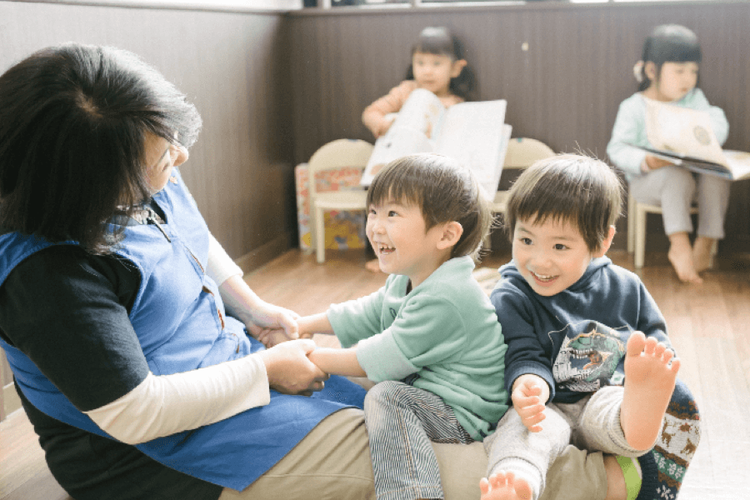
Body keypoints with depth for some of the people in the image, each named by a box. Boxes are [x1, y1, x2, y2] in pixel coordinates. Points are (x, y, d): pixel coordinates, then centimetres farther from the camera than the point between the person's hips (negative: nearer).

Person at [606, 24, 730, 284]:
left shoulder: (694, 99, 8)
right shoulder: (633, 107, -6)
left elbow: (718, 124, -3)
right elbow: (617, 149, -13)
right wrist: (645, 162, -32)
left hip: (691, 168, 4)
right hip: (647, 179, -4)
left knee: (717, 176, -26)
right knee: (678, 176, -35)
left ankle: (704, 245, -20)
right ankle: (679, 246, -32)